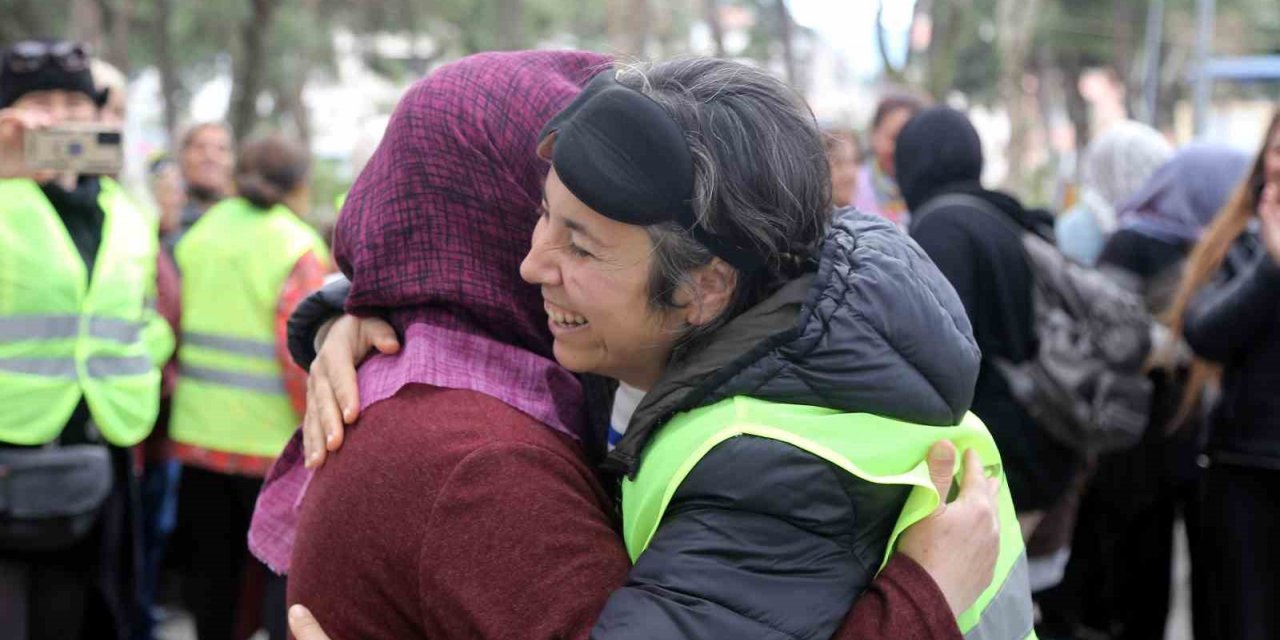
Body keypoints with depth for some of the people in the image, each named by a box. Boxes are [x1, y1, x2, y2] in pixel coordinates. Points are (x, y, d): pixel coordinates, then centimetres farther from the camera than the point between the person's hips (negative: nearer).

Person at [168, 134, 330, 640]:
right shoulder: (296, 247, -11)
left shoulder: (200, 236, 6)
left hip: (198, 431, 6)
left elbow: (174, 327, 9)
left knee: (211, 562, 15)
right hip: (272, 439, -5)